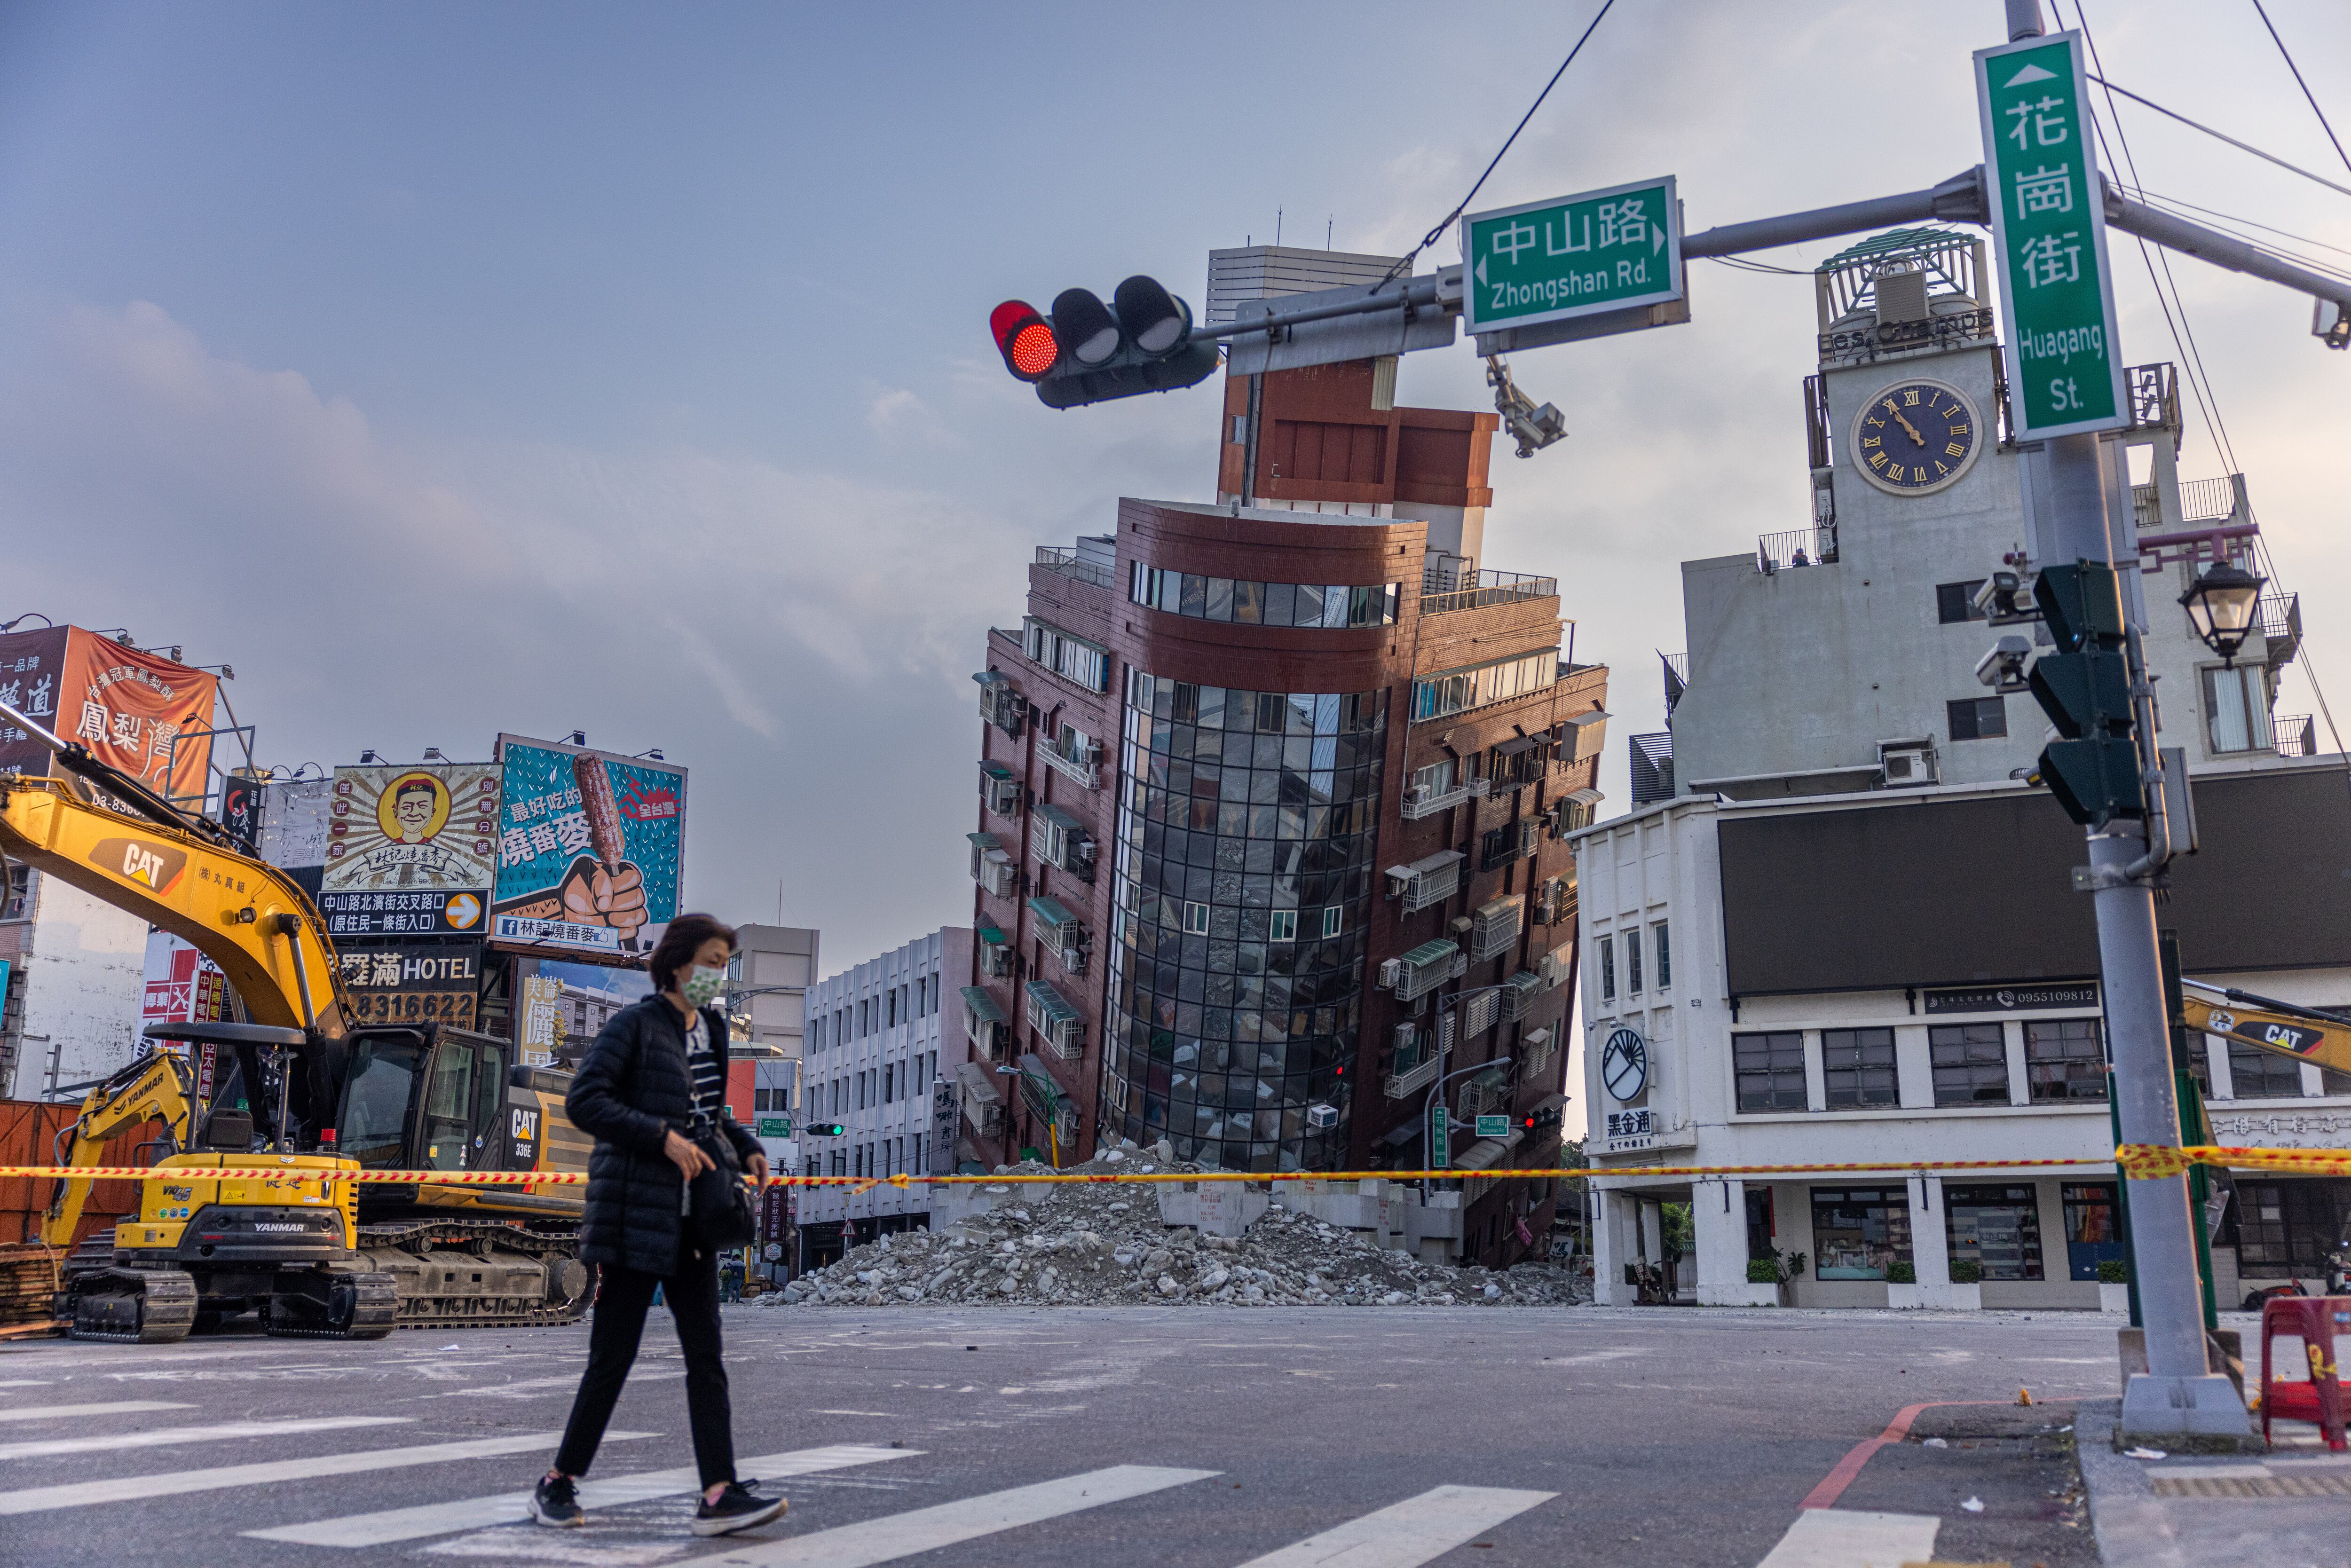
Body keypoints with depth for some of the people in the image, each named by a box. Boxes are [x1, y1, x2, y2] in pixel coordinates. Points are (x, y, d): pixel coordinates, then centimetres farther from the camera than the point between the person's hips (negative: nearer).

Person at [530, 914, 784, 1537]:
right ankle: (558, 1482, 19)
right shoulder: (636, 1024, -8)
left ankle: (720, 1493, -1)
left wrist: (746, 1145, 9)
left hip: (692, 1215, 7)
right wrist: (663, 1137, -20)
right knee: (613, 1355, 1)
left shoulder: (711, 1029, 14)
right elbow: (583, 1101, -16)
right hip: (637, 1210, -7)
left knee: (706, 1356, 1)